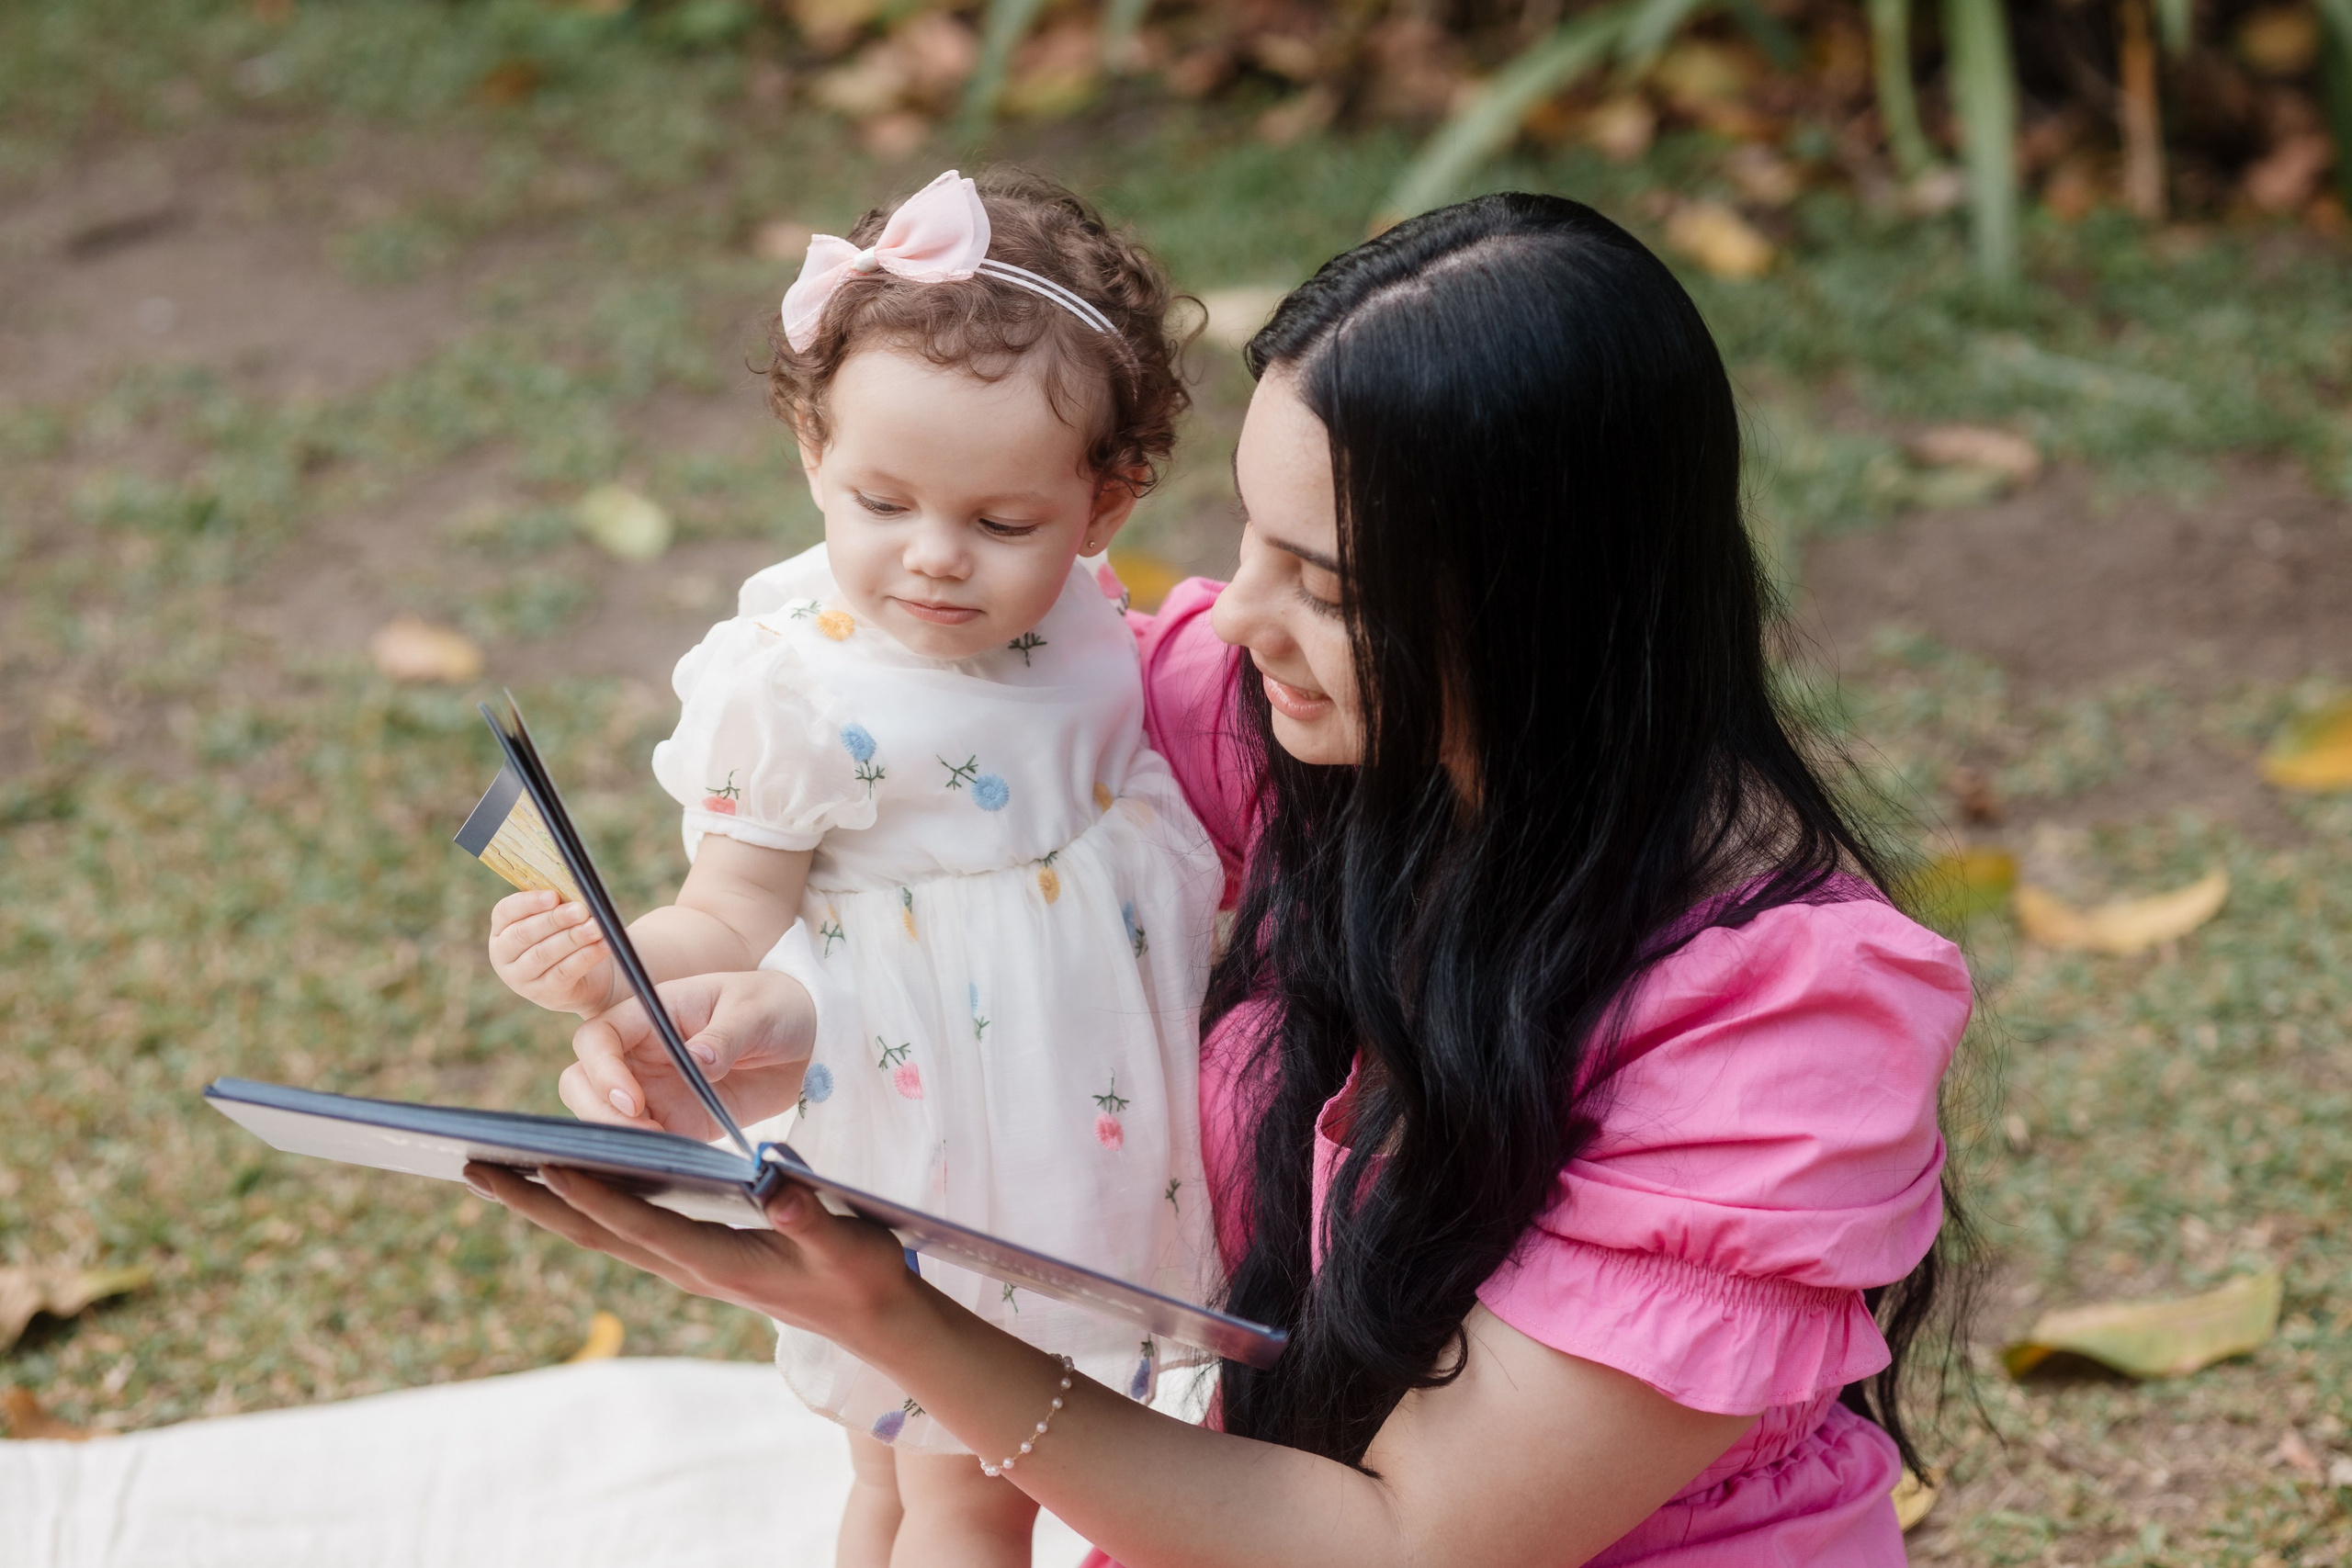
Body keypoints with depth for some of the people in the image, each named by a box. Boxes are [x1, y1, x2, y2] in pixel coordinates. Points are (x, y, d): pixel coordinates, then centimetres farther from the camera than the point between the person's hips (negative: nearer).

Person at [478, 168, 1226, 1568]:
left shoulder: (1079, 624, -4)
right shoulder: (793, 688, -22)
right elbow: (738, 921, -18)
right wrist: (611, 962, -34)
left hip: (1102, 1124, 5)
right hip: (928, 1139, -5)